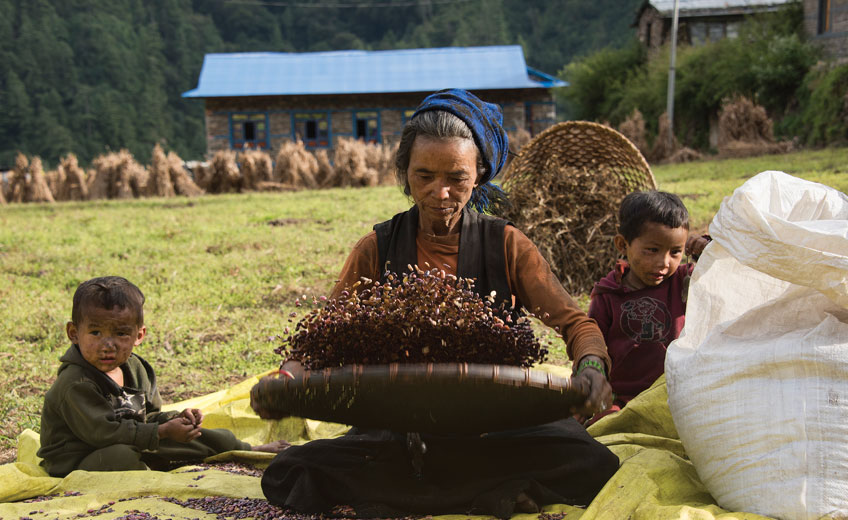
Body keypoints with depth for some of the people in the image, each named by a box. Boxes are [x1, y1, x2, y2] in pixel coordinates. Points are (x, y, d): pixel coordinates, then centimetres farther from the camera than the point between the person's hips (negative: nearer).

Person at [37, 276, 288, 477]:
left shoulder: (134, 367, 3)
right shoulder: (76, 384, -24)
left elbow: (149, 417, 12)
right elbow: (102, 431, -30)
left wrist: (176, 419, -10)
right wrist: (162, 432, -26)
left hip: (130, 447, 8)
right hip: (78, 462, -8)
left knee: (187, 436, 9)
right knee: (120, 455, -40)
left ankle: (248, 451, 25)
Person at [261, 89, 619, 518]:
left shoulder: (506, 245, 1)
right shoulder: (376, 251, 4)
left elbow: (574, 322, -2)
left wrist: (591, 367, -25)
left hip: (496, 427, -1)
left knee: (593, 468, -27)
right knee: (288, 475, -22)